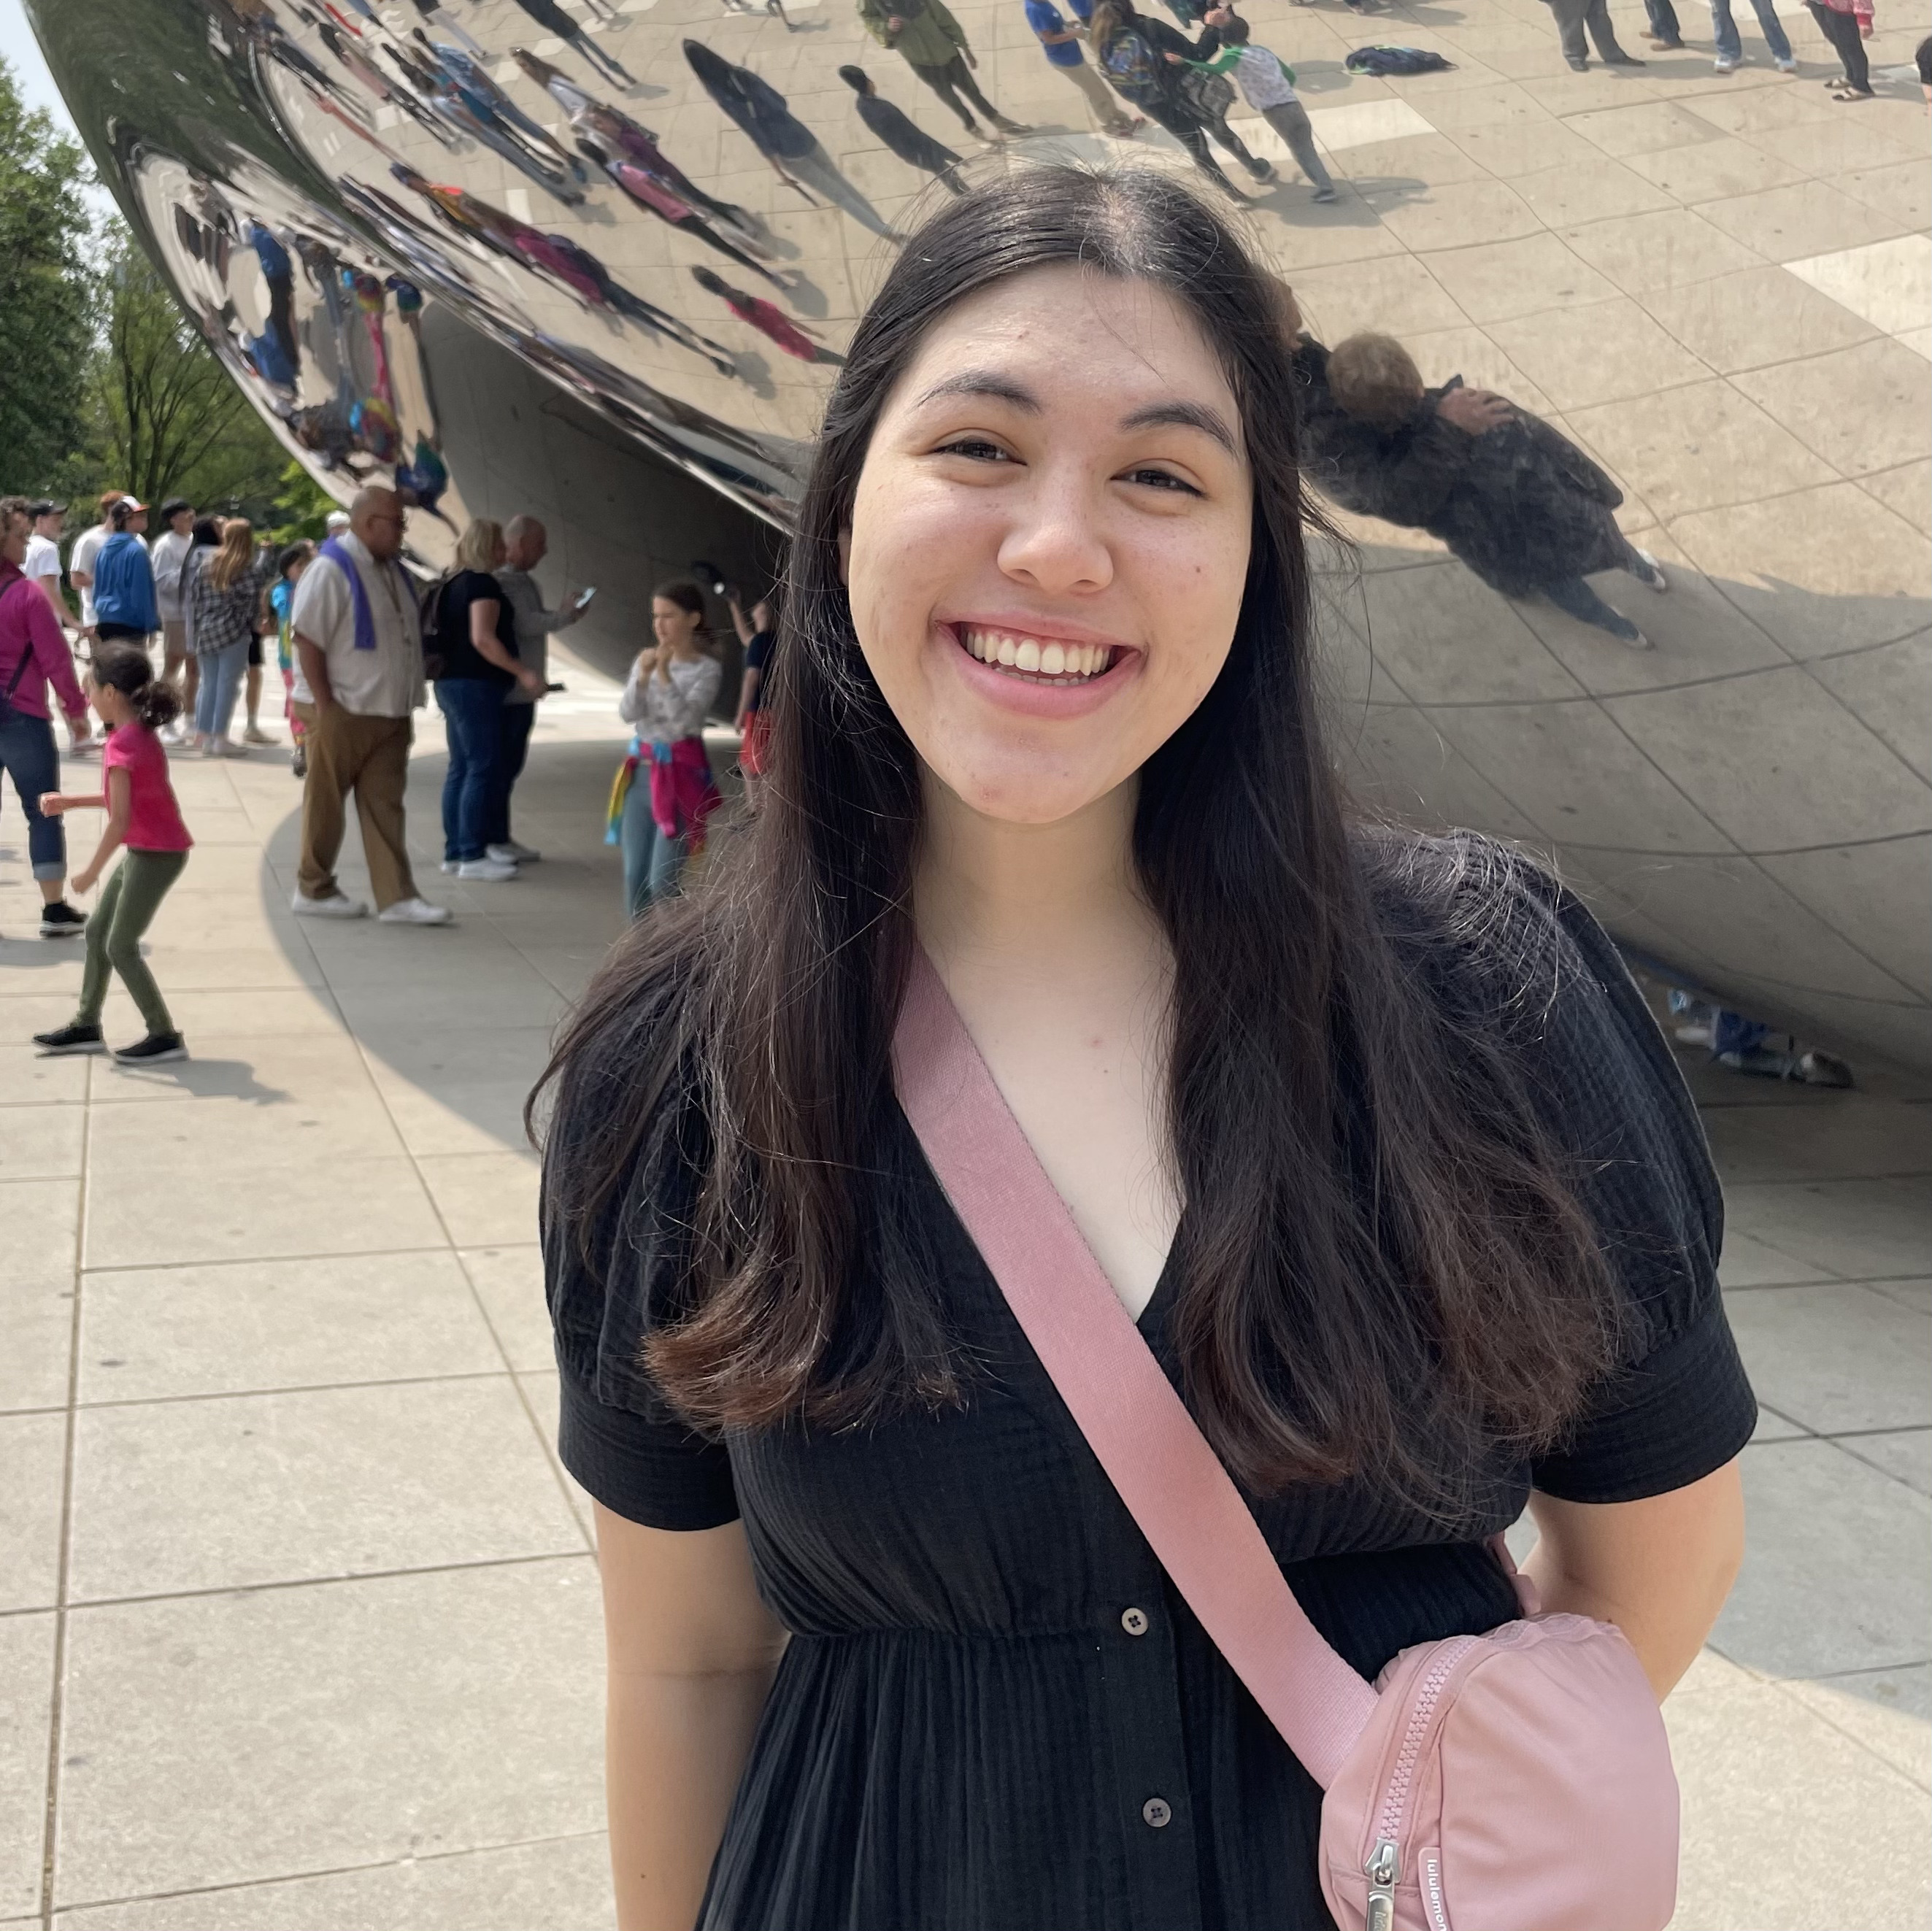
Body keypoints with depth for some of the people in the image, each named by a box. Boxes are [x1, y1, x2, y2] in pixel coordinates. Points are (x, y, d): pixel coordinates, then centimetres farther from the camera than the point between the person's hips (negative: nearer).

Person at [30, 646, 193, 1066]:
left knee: (121, 947, -2)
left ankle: (164, 1036, 3)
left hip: (156, 854, -10)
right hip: (148, 850, 10)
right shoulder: (140, 732, 8)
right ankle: (86, 1026, 25)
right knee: (97, 933, 16)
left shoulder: (122, 744, -22)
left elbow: (120, 820, -23)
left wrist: (91, 872, -13)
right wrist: (70, 802, 17)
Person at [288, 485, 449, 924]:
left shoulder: (390, 570, 13)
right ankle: (314, 891, 17)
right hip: (341, 714, -8)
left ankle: (396, 898, 6)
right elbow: (306, 638, -18)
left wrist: (406, 704, 16)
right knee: (326, 805, 5)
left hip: (387, 714, 8)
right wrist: (324, 706, -19)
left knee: (385, 806, 6)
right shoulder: (331, 570, -14)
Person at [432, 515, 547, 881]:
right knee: (484, 769, -9)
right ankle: (472, 856, -11)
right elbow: (482, 639, -21)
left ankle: (455, 851, 13)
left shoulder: (457, 584, 18)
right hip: (475, 685, -10)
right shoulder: (484, 584, -12)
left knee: (460, 768, 11)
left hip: (453, 682, 10)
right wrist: (523, 672, -22)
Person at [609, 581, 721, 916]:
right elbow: (626, 713, -3)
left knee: (662, 882, -9)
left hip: (679, 775, -6)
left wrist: (664, 674, -28)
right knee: (635, 878, 8)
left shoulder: (707, 669, -9)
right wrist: (644, 676, -19)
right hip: (641, 772, 6)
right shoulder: (646, 660, 7)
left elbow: (685, 720, -20)